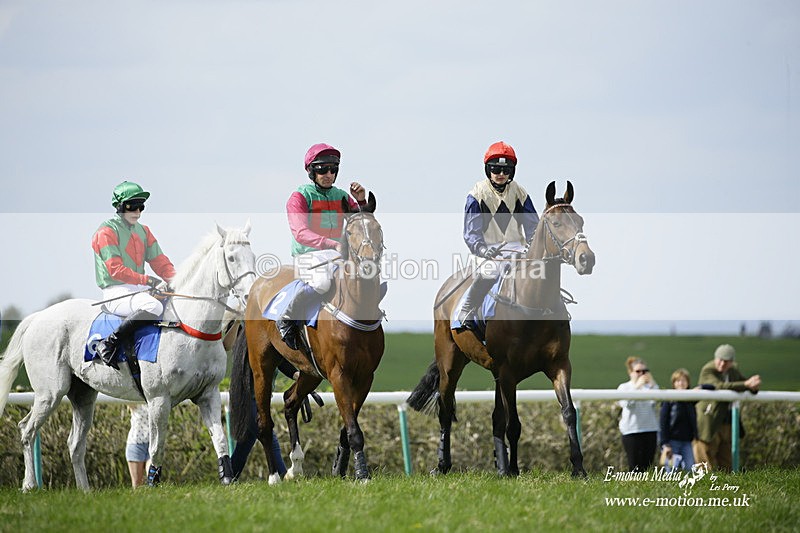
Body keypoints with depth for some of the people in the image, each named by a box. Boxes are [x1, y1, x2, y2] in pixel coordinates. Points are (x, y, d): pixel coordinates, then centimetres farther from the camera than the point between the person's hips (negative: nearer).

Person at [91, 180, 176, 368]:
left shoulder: (143, 231, 18)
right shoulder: (107, 231, -8)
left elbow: (159, 261, 14)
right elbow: (116, 270, -18)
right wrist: (149, 281, -24)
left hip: (139, 289, 8)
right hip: (116, 292, -8)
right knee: (153, 306, -35)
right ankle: (108, 344, -28)